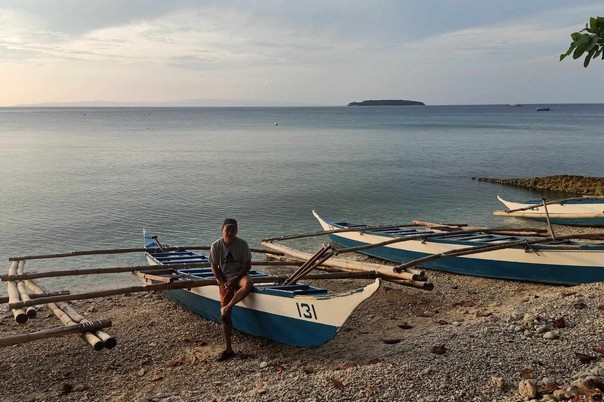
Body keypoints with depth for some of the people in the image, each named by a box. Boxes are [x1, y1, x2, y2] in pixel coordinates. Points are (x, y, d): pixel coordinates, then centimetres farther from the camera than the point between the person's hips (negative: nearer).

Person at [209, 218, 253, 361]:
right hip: (224, 279, 1)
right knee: (226, 315, -7)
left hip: (239, 275, 0)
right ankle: (228, 348, -1)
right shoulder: (216, 246, -4)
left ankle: (226, 308, -25)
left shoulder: (242, 244, -7)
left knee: (248, 284, -39)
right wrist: (224, 283, -10)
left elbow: (247, 265, -5)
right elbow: (215, 268, 1)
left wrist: (235, 279, -16)